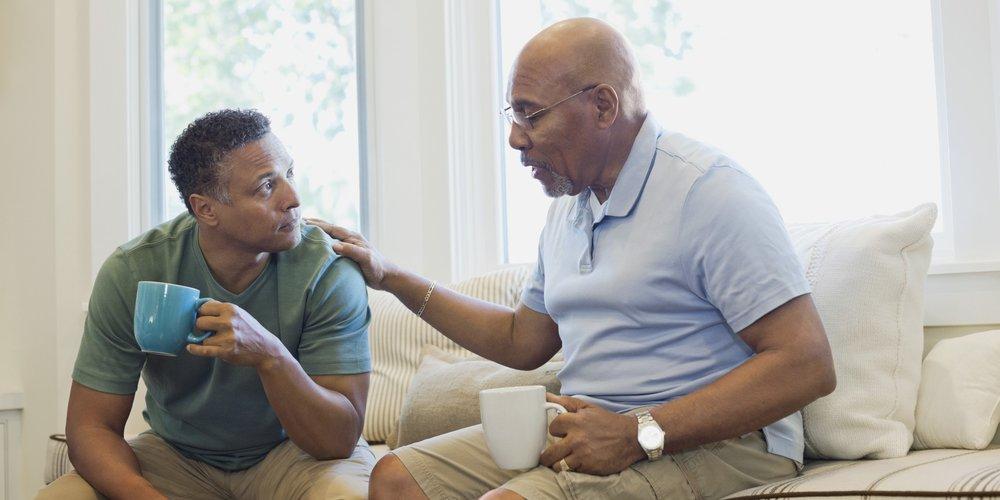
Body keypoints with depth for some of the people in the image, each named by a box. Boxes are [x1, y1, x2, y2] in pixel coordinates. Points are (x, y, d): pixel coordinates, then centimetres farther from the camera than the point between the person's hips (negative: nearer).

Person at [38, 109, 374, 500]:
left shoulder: (330, 272, -19)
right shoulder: (131, 273, -14)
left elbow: (340, 440, -22)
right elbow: (91, 427, -13)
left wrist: (269, 355, -40)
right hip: (177, 455, 2)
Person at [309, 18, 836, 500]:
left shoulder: (708, 191, -12)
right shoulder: (568, 207, 16)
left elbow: (808, 364, -19)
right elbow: (523, 342, 26)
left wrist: (637, 434, -23)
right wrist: (389, 277, 22)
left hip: (713, 442, -8)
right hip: (584, 429, 8)